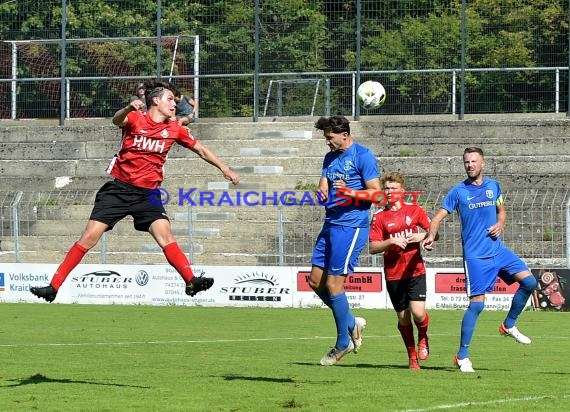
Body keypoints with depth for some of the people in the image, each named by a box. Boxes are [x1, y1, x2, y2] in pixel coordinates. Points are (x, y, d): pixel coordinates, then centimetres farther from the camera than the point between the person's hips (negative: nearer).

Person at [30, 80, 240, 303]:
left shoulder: (174, 129, 6)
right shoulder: (135, 118, -5)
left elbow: (201, 150, 18)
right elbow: (117, 120, -28)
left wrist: (225, 169, 12)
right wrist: (128, 109, -50)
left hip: (147, 193, 2)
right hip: (119, 187, -2)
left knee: (165, 235, -19)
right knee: (89, 238, -6)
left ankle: (191, 281, -25)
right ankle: (53, 287, -3)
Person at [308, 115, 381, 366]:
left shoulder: (362, 156, -8)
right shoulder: (330, 157, 16)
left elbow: (376, 193, -10)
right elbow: (324, 186, 11)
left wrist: (351, 193, -26)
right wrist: (322, 193, -12)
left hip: (351, 227, -9)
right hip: (331, 225, 9)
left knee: (333, 283, -8)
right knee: (315, 281, 7)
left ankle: (343, 344, 3)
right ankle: (351, 322, 23)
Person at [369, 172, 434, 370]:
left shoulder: (415, 210, 4)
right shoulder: (379, 216, 1)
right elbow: (372, 247, -4)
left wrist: (423, 236, -10)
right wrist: (391, 242, -20)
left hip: (415, 270, -1)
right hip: (393, 274, 1)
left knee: (418, 312, -15)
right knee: (403, 317, 6)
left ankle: (423, 339, 19)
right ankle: (412, 357, 22)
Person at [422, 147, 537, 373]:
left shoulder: (493, 186, 9)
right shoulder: (458, 192, -4)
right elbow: (438, 217, -5)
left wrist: (500, 225, 0)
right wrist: (430, 236, -25)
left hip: (498, 249, 5)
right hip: (475, 255, -5)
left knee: (529, 282, -4)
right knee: (477, 303, -11)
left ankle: (509, 326, 17)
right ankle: (462, 356, -3)